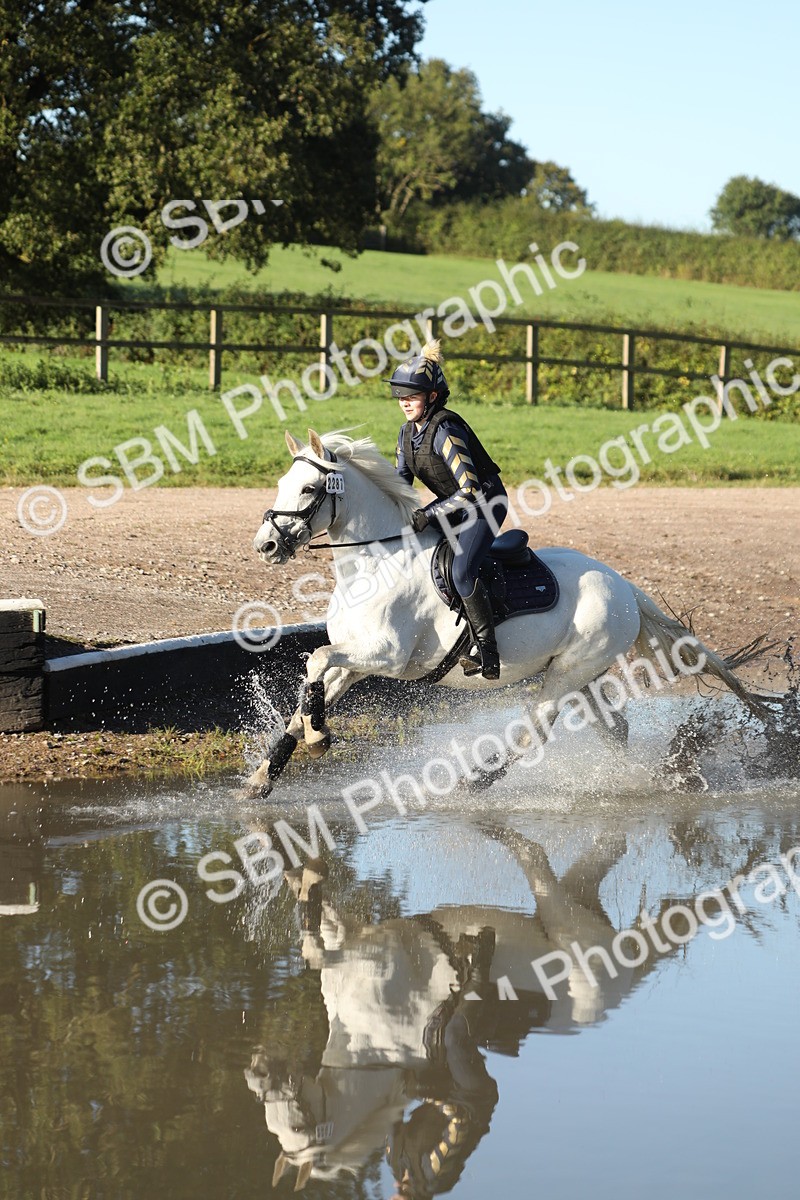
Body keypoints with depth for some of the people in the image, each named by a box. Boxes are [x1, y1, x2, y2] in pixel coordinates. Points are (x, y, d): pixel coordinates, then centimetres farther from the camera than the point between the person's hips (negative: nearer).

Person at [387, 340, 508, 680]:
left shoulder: (446, 431, -27)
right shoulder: (408, 433, 0)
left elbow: (470, 489, -31)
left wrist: (429, 515, -30)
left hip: (485, 501, -10)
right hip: (453, 504, 10)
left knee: (462, 572, -27)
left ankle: (486, 650, -19)